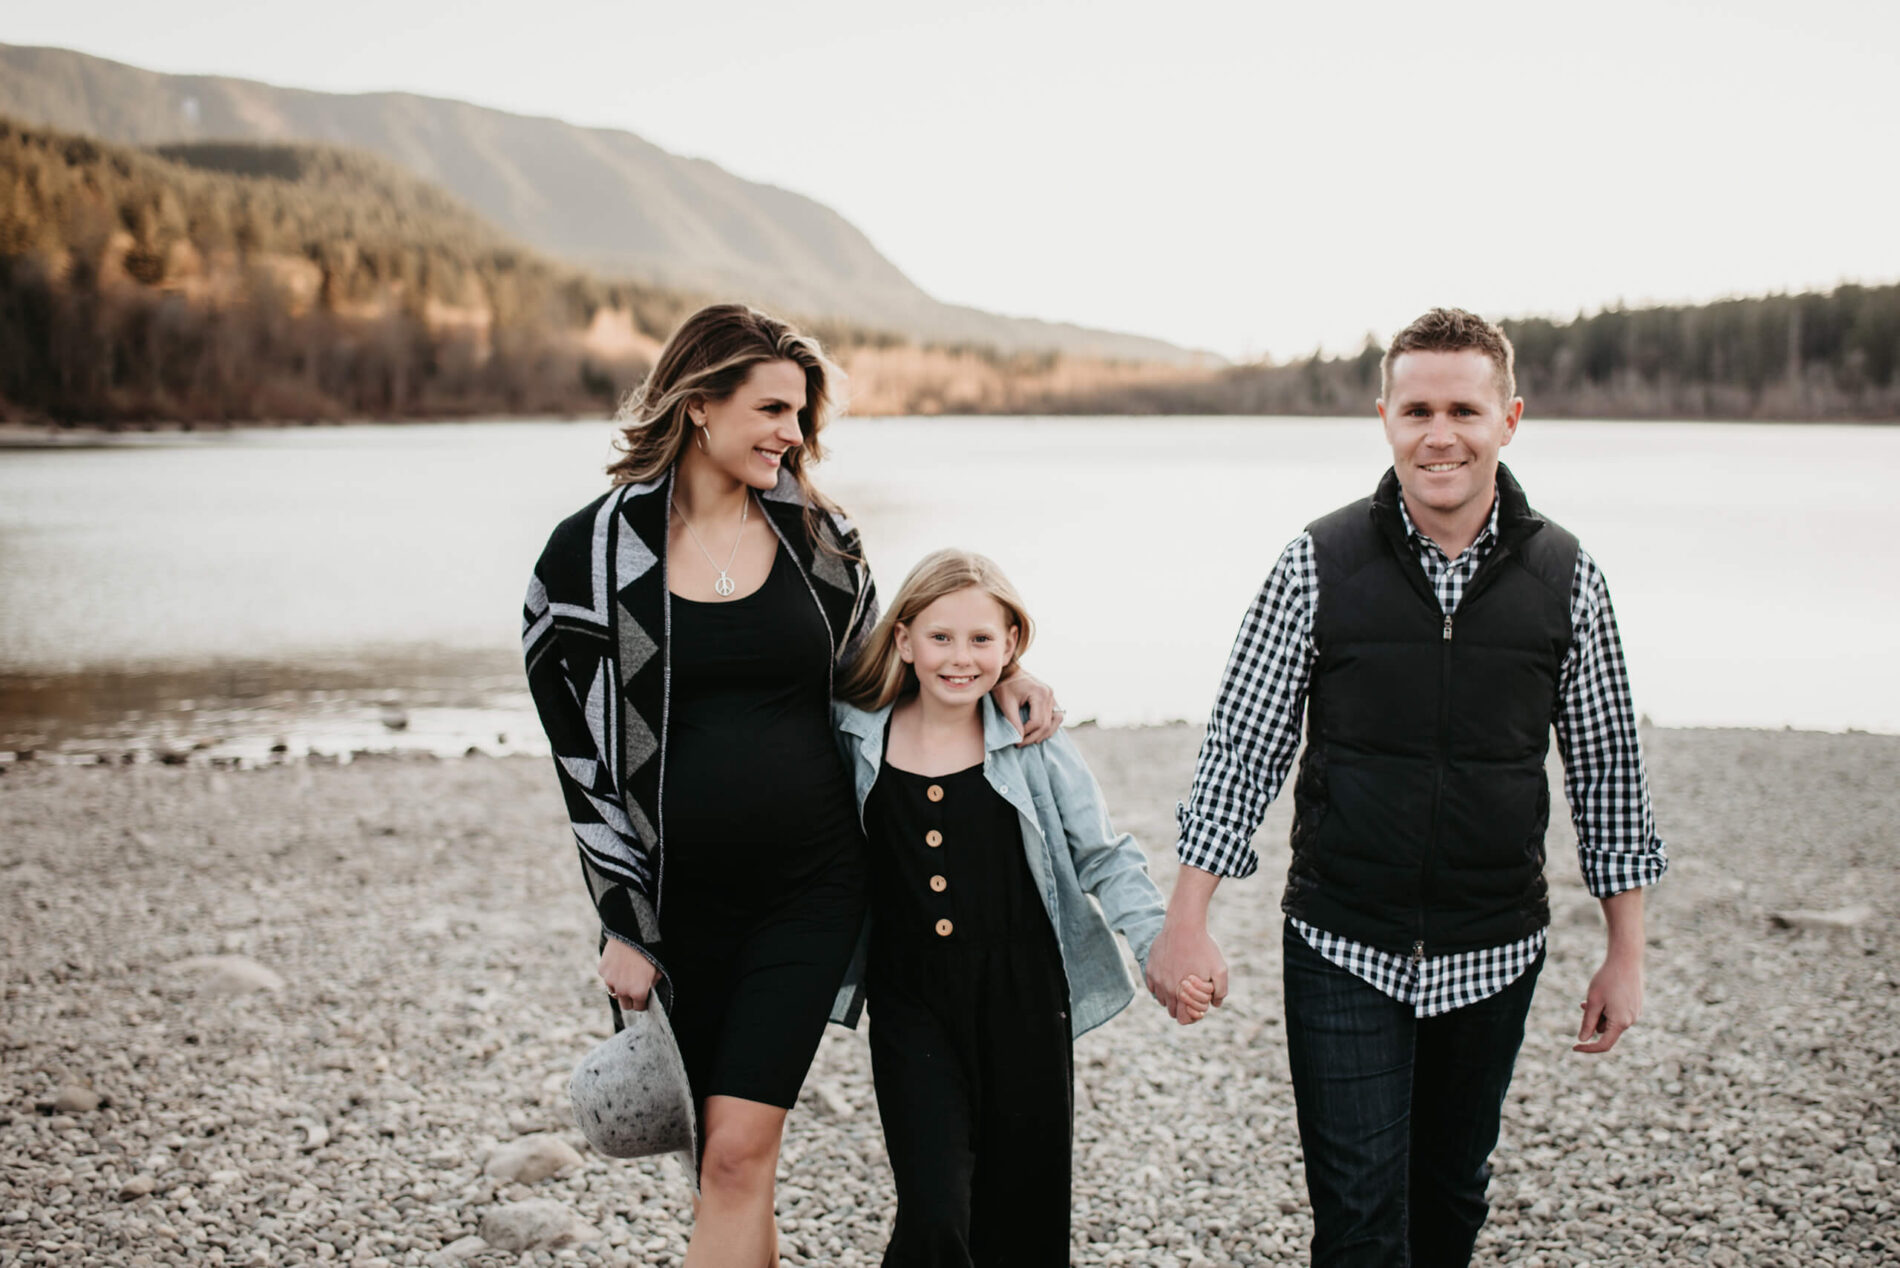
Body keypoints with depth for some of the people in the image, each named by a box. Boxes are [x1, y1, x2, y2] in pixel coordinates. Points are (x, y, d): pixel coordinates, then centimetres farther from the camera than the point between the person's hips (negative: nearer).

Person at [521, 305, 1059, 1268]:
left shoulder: (815, 535, 4)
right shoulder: (596, 552, -4)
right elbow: (582, 757, -3)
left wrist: (1001, 676, 5)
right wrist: (622, 925, -4)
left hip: (811, 887, 1)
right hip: (679, 898, -1)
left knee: (738, 1149, -8)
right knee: (729, 1155, 9)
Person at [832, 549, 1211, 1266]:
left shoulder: (1035, 744, -3)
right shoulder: (858, 737, 0)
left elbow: (1104, 859, 2)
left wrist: (1162, 945, -10)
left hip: (1024, 1006, 1)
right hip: (912, 1010, 0)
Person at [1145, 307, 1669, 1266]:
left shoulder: (1564, 576, -2)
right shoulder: (1320, 565, -7)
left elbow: (1605, 772, 6)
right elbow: (1241, 749, -3)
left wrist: (1625, 952, 7)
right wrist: (1186, 922, -7)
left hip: (1492, 958, 2)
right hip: (1344, 952, -2)